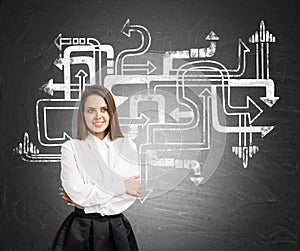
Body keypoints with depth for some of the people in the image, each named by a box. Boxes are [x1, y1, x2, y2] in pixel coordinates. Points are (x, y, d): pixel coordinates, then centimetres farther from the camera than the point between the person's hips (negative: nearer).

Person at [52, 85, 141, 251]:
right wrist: (121, 186, -13)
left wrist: (88, 196, -14)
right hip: (81, 230, -1)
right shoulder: (71, 147, -3)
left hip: (116, 229, 2)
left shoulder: (127, 146, 1)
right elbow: (75, 192, -13)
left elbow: (134, 191, -8)